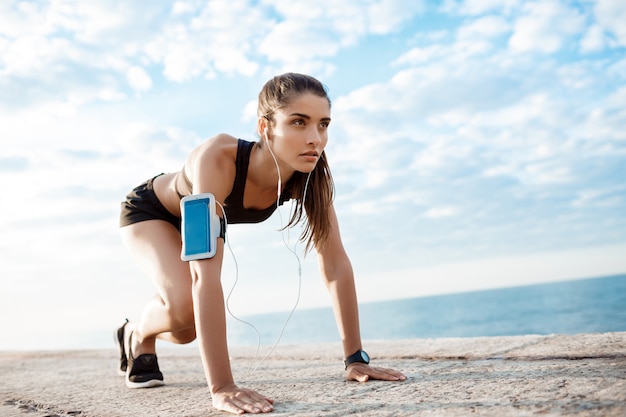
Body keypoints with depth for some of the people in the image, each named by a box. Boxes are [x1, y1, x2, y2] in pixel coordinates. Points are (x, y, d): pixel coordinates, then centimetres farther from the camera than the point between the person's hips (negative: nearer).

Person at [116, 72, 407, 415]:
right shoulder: (218, 158, -46)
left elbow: (335, 263, -26)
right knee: (186, 308, -28)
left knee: (186, 329, 10)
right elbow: (206, 274, -50)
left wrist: (355, 358, -27)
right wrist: (222, 387, -52)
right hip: (148, 211, -5)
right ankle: (137, 334, 9)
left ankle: (138, 333, 47)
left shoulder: (310, 174, -30)